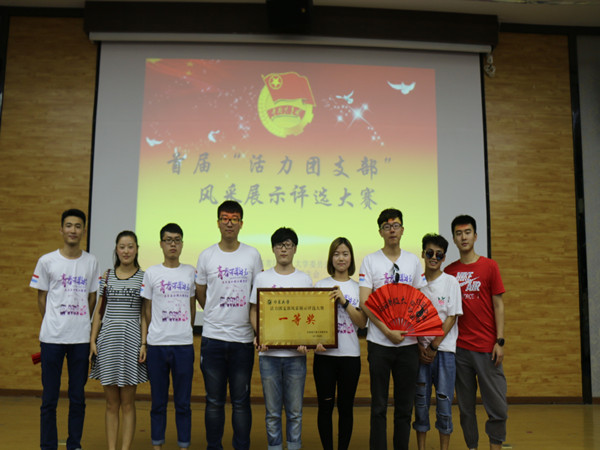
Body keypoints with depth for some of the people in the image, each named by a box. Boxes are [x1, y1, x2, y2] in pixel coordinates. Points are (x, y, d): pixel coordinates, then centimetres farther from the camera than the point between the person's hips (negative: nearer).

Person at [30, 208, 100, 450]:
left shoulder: (91, 262, 5)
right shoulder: (46, 261, 0)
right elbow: (41, 298, 7)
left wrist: (81, 324, 9)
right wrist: (53, 325, 9)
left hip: (81, 339, 2)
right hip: (52, 338, -1)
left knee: (78, 398, 9)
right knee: (49, 398, 6)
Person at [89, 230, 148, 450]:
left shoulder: (143, 277, 2)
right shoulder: (107, 276, 9)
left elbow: (144, 314, 1)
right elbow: (98, 311, 11)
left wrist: (144, 343, -6)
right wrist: (92, 340, 3)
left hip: (132, 339, -2)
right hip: (108, 339, 2)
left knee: (128, 402, 3)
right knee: (111, 403, 7)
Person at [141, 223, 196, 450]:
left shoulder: (191, 272, 7)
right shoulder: (151, 273, 4)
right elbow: (147, 309, 9)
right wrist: (152, 336, 9)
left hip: (184, 344, 1)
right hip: (156, 345, 0)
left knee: (183, 402, 6)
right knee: (158, 401, 8)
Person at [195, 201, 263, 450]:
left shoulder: (252, 255, 3)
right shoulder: (207, 256, 3)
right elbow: (200, 293, 14)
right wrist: (216, 315, 10)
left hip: (243, 338, 0)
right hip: (213, 336, 0)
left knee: (241, 401, 6)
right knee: (214, 400, 9)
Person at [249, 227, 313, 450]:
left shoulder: (305, 279, 6)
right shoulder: (262, 278, 5)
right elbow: (254, 312, 7)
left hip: (296, 353, 0)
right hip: (269, 352, 0)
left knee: (295, 411, 7)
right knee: (272, 411, 7)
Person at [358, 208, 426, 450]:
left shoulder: (413, 260, 9)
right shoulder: (370, 260, 0)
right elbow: (365, 303, -6)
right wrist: (388, 331, -13)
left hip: (408, 341, 3)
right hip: (379, 342, -2)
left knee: (405, 405, 10)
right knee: (379, 405, 4)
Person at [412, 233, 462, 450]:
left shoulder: (451, 282, 0)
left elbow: (452, 318, -4)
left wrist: (434, 346, -9)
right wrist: (420, 347, -6)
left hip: (444, 348, -2)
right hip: (420, 349, 2)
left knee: (444, 400, 1)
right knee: (420, 400, 6)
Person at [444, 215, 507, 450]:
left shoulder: (489, 266, 3)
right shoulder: (449, 271, 8)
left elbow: (498, 305, 1)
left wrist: (500, 341, -5)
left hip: (486, 347, -2)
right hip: (459, 347, 2)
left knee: (497, 404, -1)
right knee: (465, 406, 8)